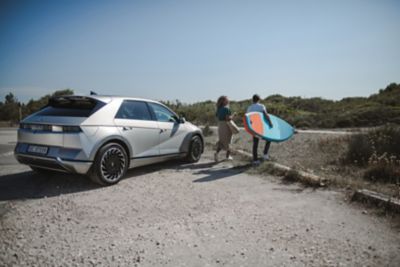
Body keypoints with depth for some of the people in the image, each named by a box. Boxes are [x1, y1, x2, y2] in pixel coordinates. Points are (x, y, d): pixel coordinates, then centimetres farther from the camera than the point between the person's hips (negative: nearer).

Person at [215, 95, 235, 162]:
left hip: (220, 126, 6)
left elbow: (217, 116, 15)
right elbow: (228, 118, -23)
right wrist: (233, 115, -7)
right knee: (227, 141, 8)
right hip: (227, 126, -6)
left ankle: (216, 152, -7)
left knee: (221, 141, 14)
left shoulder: (219, 109, 7)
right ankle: (228, 156, 18)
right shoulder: (227, 109, -16)